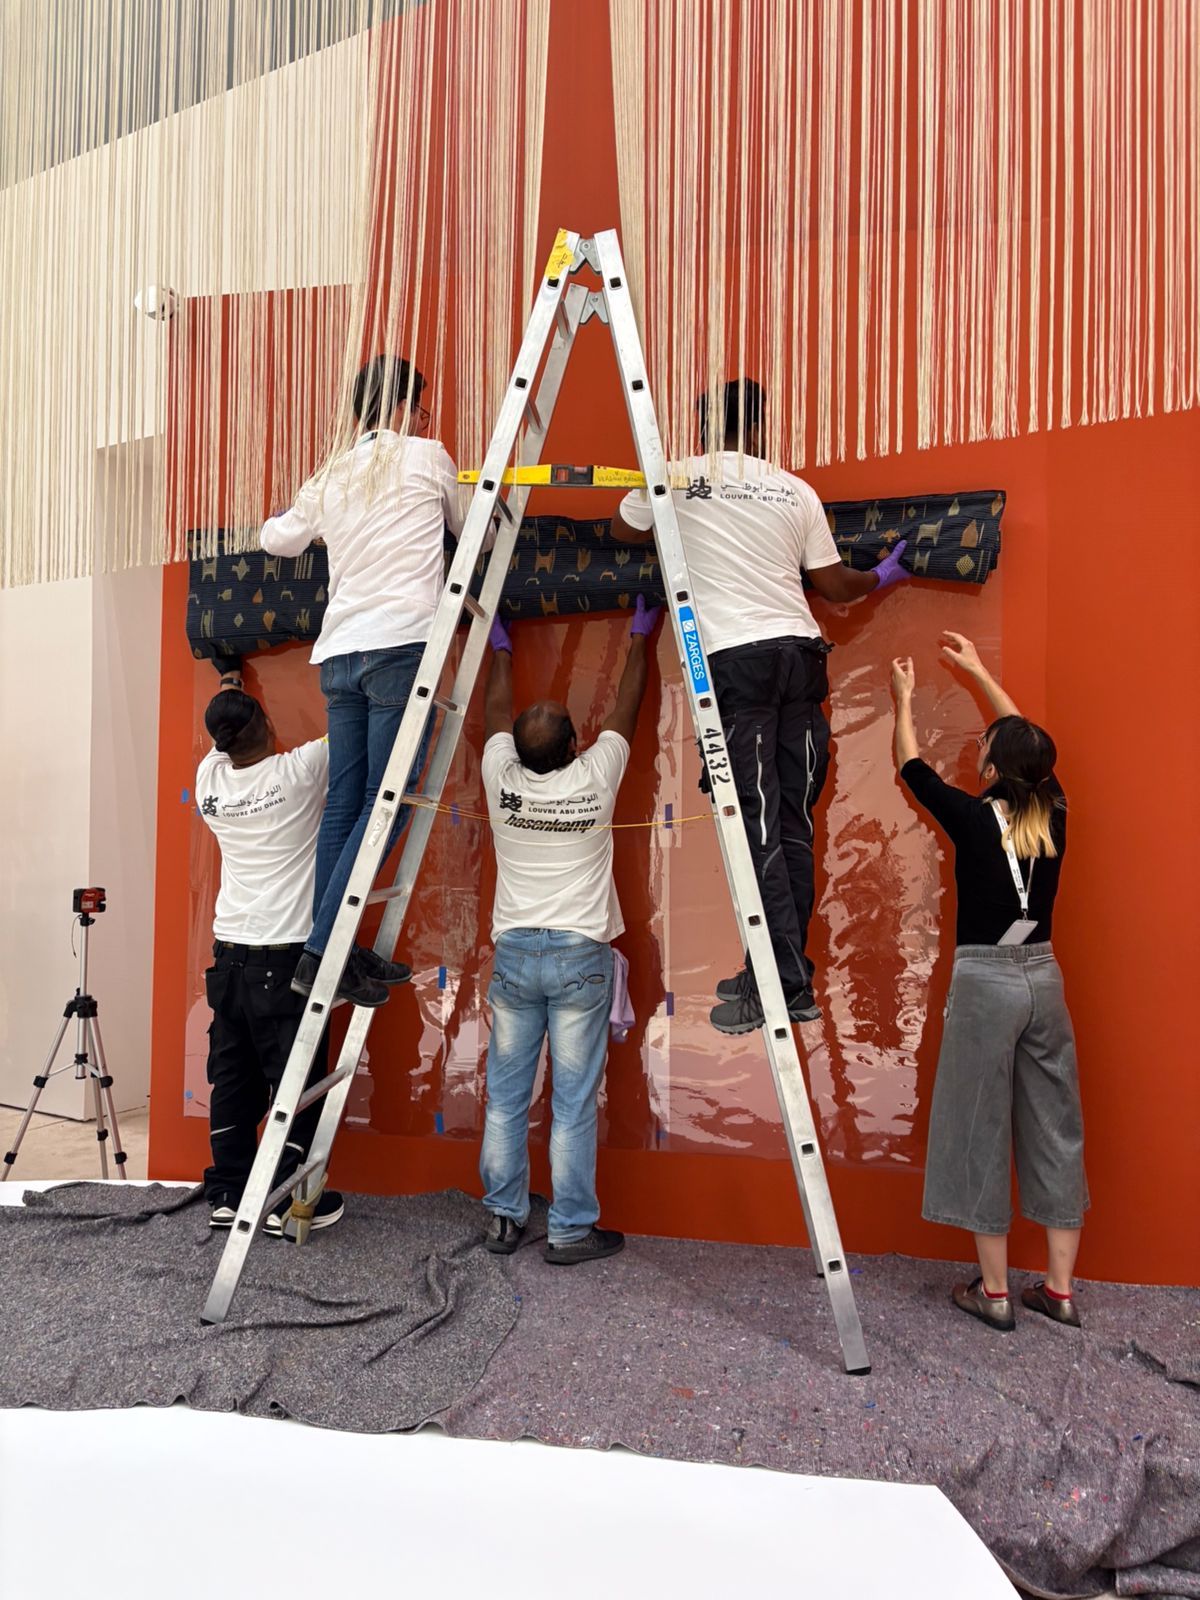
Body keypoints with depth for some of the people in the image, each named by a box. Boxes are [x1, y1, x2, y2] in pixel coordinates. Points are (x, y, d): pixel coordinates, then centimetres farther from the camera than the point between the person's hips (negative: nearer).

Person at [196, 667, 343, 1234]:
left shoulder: (209, 779, 3)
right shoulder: (299, 771, -12)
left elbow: (223, 739, 26)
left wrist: (227, 683, 41)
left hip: (229, 953, 6)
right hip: (286, 957, -6)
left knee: (232, 1079, 12)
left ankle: (227, 1195, 20)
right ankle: (288, 1201, 9)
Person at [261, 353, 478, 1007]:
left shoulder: (330, 477, 20)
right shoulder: (426, 456, 7)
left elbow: (276, 538, 33)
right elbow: (472, 531, 21)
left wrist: (283, 517, 56)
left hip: (338, 652, 6)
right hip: (402, 645, -6)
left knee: (344, 805, 8)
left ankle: (335, 950, 13)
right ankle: (321, 953, -8)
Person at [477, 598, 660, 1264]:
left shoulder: (501, 778, -4)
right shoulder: (596, 777, -9)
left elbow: (495, 713, 16)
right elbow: (625, 708, 7)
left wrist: (501, 651, 32)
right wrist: (638, 640, 22)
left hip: (514, 953, 3)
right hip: (580, 957, -3)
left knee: (506, 1095, 11)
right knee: (573, 1102, 2)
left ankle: (503, 1219, 21)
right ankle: (571, 1231, 10)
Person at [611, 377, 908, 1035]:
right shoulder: (796, 491, 13)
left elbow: (622, 529, 26)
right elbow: (834, 584, 18)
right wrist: (881, 578, 38)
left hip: (736, 658, -4)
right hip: (800, 652, 4)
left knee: (760, 825, -4)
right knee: (793, 822, 8)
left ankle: (788, 982, -4)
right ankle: (777, 972, 16)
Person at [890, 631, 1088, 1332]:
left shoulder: (974, 819, -13)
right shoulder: (1054, 815, 0)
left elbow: (913, 768, 4)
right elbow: (1030, 742, 17)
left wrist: (905, 699, 21)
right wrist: (980, 671, 27)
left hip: (985, 983, -5)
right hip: (1044, 979, 5)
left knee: (982, 1129, 5)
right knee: (1055, 1126, 12)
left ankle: (994, 1291, 14)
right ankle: (1060, 1289, 20)